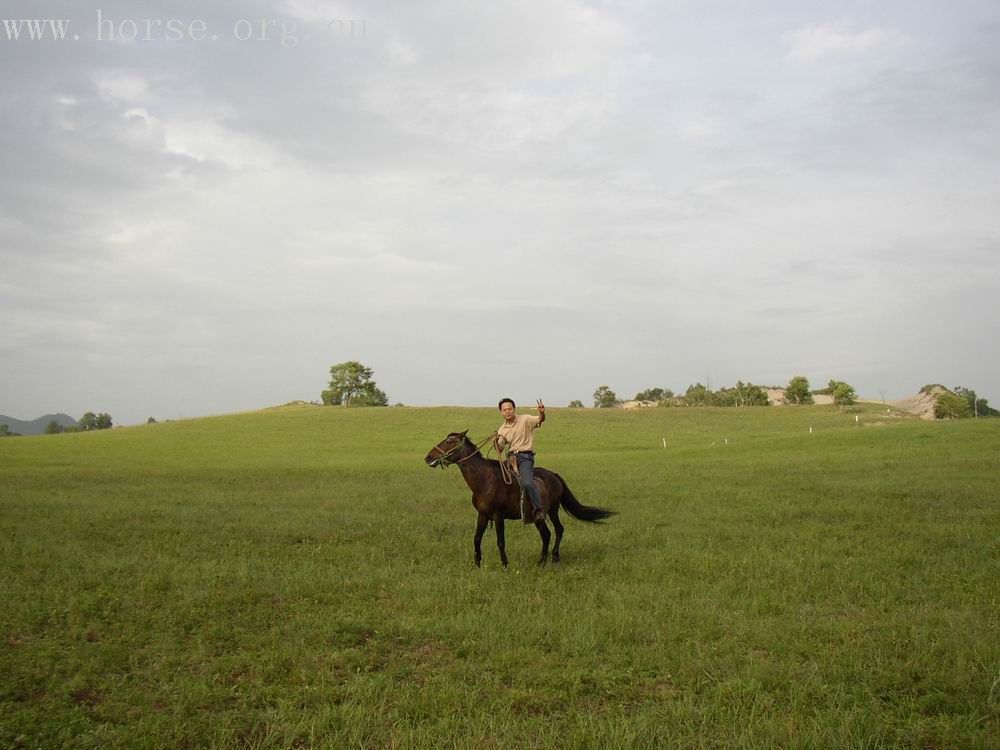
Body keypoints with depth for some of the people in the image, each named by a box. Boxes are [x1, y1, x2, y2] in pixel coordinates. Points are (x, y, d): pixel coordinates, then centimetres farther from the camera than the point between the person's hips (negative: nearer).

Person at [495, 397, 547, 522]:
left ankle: (539, 510, -17)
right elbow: (499, 450, 8)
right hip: (511, 457, 6)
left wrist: (542, 413, -39)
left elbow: (540, 420, -17)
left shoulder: (525, 419, -1)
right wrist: (496, 441, -14)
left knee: (527, 483, -26)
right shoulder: (502, 429, 10)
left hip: (525, 456, -6)